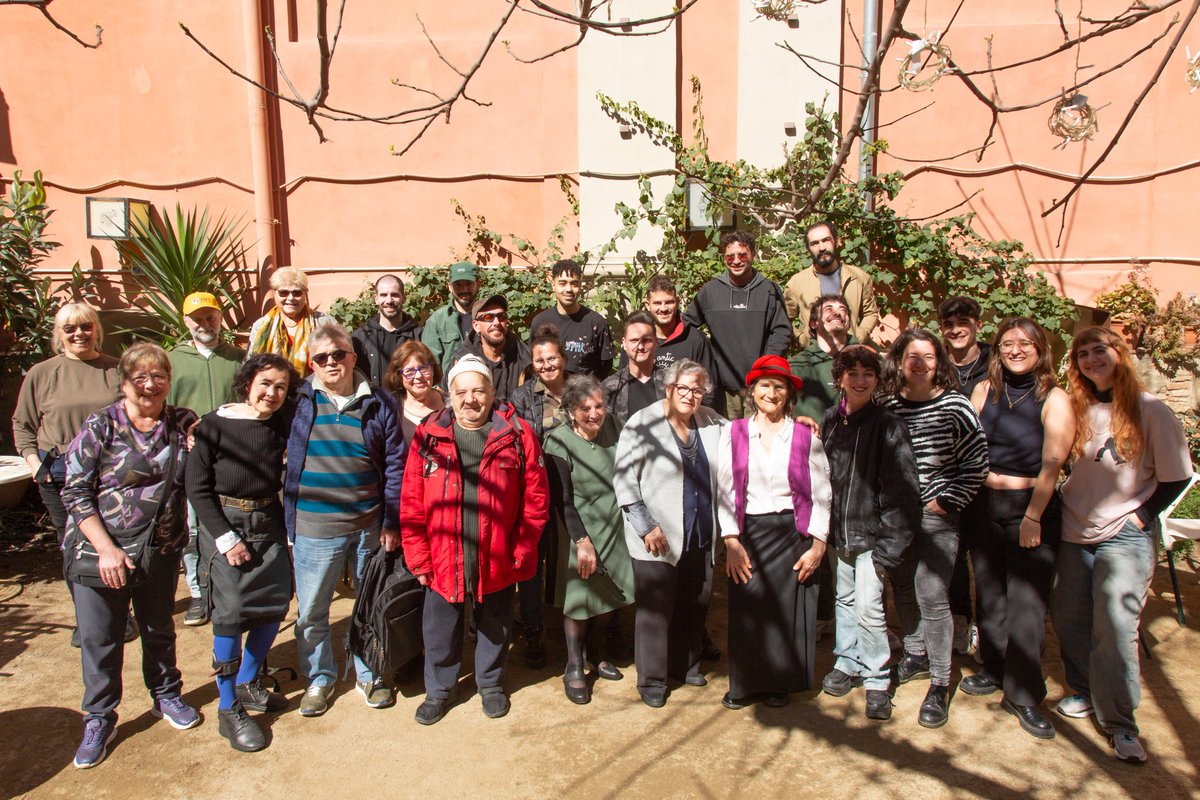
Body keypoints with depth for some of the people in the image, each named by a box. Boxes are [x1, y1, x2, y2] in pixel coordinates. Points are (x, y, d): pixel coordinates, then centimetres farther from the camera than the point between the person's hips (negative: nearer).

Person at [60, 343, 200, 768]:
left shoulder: (184, 424, 0)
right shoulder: (100, 426, -9)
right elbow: (75, 492, -10)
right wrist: (106, 549, -16)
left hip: (161, 550, 3)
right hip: (100, 551, -2)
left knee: (160, 629, 19)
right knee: (99, 637, 8)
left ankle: (166, 695, 41)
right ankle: (99, 719, 27)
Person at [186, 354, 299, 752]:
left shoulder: (281, 424, 1)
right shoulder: (215, 424, -9)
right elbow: (197, 487, -9)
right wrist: (226, 537, -13)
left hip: (269, 522, 5)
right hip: (225, 523, -5)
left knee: (274, 607, 8)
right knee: (230, 614, -4)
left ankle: (246, 684, 32)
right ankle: (228, 711, 10)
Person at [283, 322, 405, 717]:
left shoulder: (379, 402, 0)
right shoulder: (301, 402, 0)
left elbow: (395, 464, 0)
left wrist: (391, 521, -3)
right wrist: (287, 520, 0)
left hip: (370, 524, 0)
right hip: (314, 528, 0)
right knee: (311, 611, 9)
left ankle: (369, 674, 34)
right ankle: (319, 678, 31)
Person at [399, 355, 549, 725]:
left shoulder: (517, 435, -7)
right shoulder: (428, 436, -4)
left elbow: (536, 498, -5)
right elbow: (411, 504, -3)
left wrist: (522, 550, -7)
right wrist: (418, 557, -5)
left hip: (497, 561, 0)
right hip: (442, 561, 1)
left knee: (494, 625, 19)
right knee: (440, 628, 16)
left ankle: (490, 683, 43)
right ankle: (438, 689, 40)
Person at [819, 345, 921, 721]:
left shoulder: (888, 425, -11)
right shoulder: (830, 421, 4)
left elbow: (901, 488, -13)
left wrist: (887, 545, -15)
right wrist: (824, 528, 7)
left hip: (870, 532, -5)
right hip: (839, 530, 5)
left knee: (868, 607, -7)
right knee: (844, 599, 16)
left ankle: (877, 679, 11)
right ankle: (847, 663, 34)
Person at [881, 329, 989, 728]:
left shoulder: (954, 406, -7)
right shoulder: (888, 405, 2)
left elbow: (977, 462, -5)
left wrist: (946, 502, -6)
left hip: (936, 514, -4)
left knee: (931, 595, -7)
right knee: (903, 587, 14)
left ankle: (940, 683, 6)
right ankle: (916, 654, 35)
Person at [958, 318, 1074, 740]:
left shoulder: (1054, 400, -6)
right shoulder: (984, 391, 6)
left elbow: (1052, 463, -13)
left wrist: (1033, 516, -18)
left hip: (1032, 507, -4)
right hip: (983, 506, 4)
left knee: (1027, 599, -3)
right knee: (989, 591, 14)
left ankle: (1023, 694, 8)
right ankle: (995, 670, 31)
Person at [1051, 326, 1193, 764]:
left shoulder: (1151, 410, -9)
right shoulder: (1078, 410, 4)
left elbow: (1175, 478, -3)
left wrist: (1140, 517, -8)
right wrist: (1061, 507, 5)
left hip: (1124, 537, -5)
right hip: (1074, 533, 5)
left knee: (1115, 627, -9)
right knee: (1068, 618, 11)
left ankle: (1120, 722, 4)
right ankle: (1086, 692, 31)